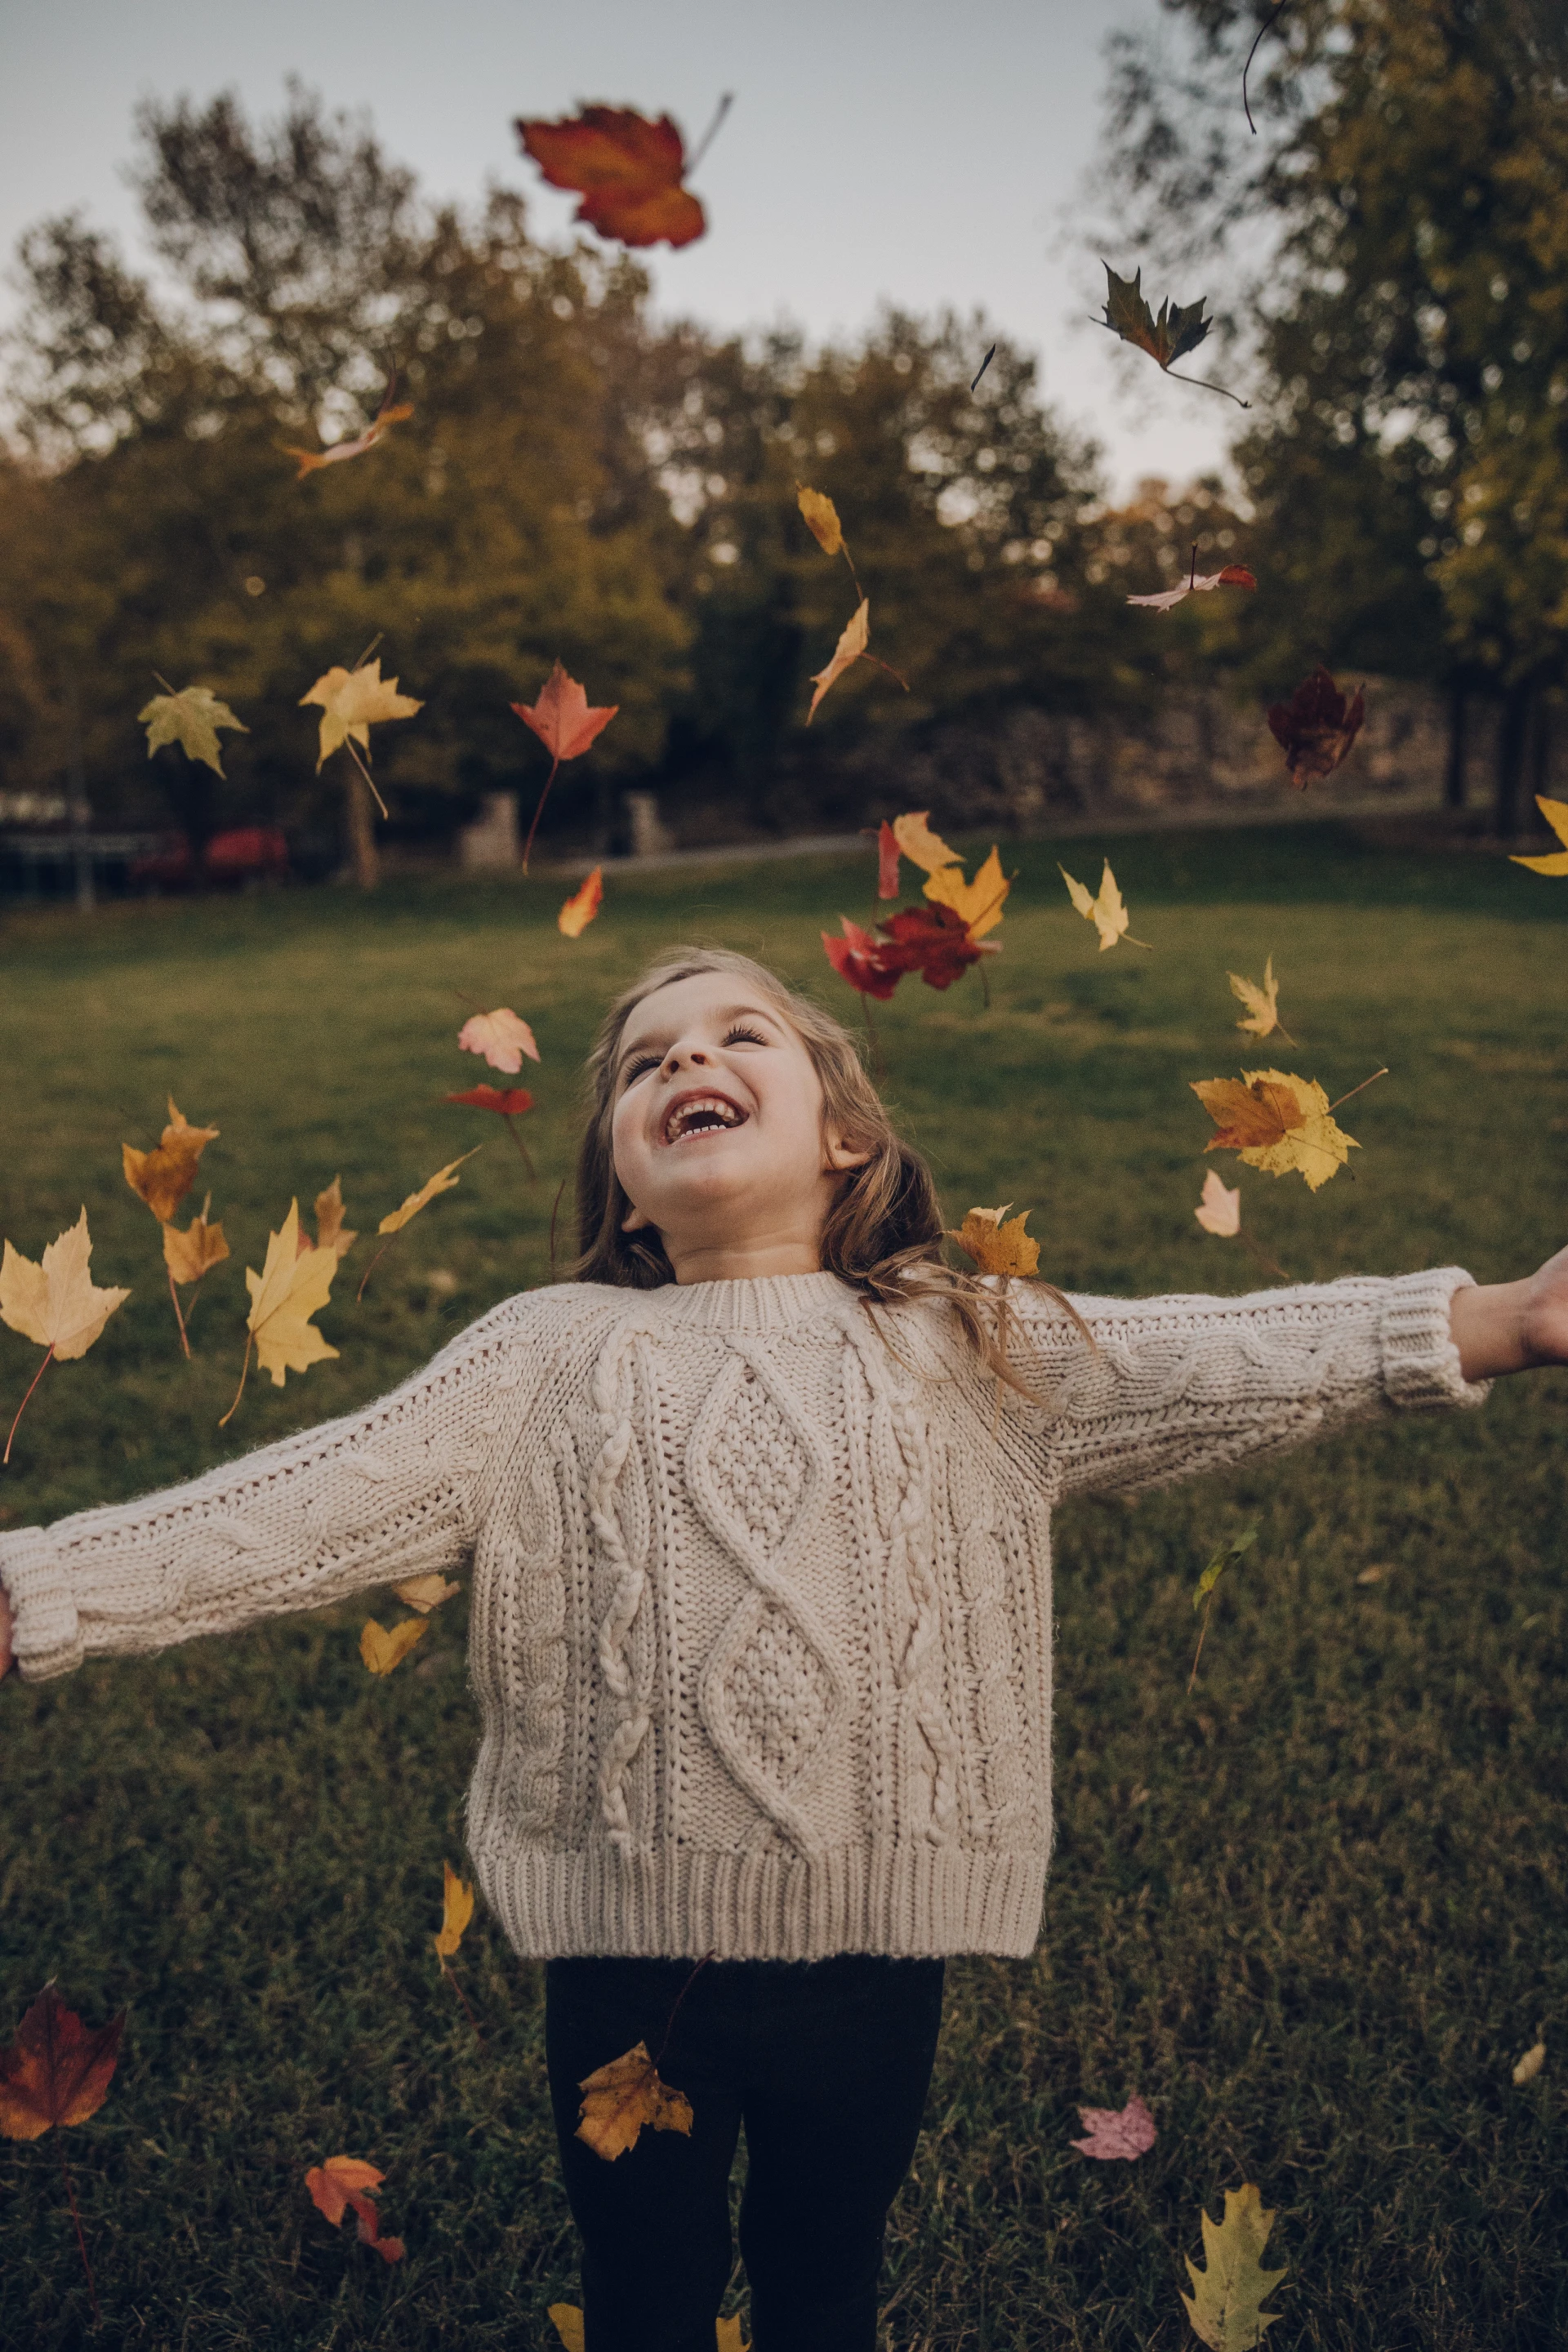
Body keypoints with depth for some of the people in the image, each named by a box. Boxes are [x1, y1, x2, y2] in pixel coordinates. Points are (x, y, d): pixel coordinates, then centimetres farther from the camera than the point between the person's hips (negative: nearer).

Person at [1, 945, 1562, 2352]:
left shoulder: (965, 1350, -3)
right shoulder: (545, 1360, -5)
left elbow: (1229, 1361, -10)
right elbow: (297, 1508, -11)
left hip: (873, 1948, 1)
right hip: (626, 1955, 0)